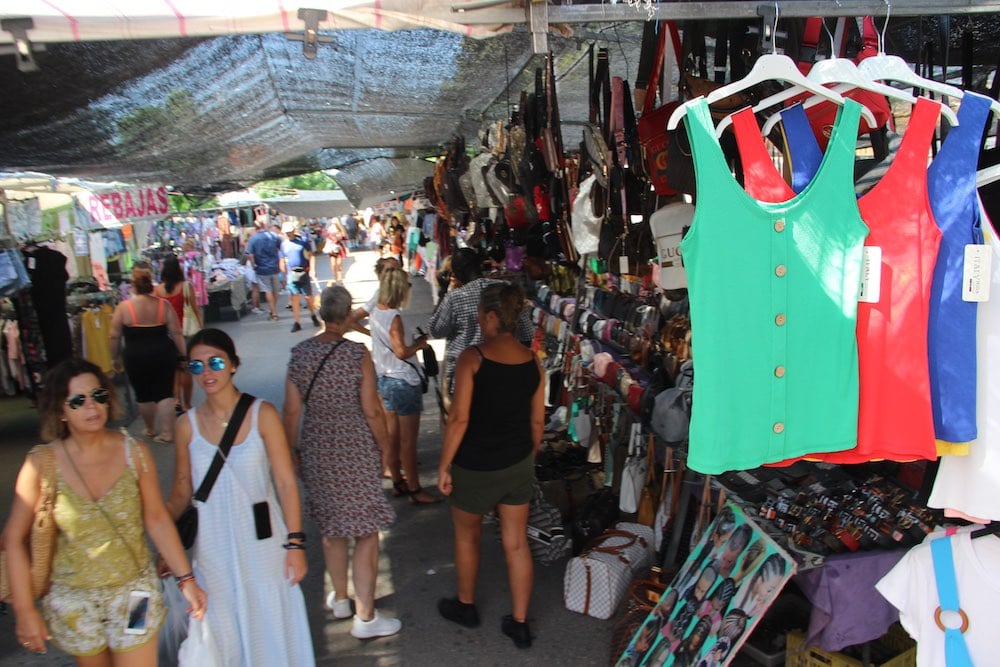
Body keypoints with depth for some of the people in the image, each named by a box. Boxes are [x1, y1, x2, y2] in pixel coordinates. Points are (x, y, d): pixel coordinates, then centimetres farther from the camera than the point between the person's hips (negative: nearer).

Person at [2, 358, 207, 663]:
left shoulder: (134, 452, -12)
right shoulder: (42, 464, -15)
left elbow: (156, 519, -4)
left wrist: (186, 578, -5)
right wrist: (25, 610, -4)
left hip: (135, 591, 0)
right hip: (73, 599, 0)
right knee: (92, 659, 20)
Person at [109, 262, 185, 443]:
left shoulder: (123, 307, -8)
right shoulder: (163, 305, -4)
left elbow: (114, 337, -2)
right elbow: (176, 333, -3)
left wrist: (114, 358, 11)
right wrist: (182, 355, 6)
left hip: (136, 358, -1)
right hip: (163, 354, 1)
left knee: (143, 395, 16)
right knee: (165, 393, 7)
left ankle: (150, 430, 31)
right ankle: (167, 432, 5)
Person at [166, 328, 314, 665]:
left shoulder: (262, 414, -10)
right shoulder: (187, 424, -4)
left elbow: (286, 483, -8)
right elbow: (181, 491, 6)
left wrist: (295, 543, -10)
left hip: (262, 542, -1)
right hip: (213, 548, 2)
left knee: (270, 628, 13)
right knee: (220, 631, 14)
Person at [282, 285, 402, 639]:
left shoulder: (299, 353, -3)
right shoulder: (357, 353, -15)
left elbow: (292, 411, 1)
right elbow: (371, 411, -13)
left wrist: (294, 452, 13)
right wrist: (384, 446, 2)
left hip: (317, 450, 5)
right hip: (356, 450, -5)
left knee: (331, 527, 22)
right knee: (367, 532, 6)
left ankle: (340, 599, 39)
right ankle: (365, 617, 15)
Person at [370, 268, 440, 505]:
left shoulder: (375, 313, 6)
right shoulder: (394, 318, -20)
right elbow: (401, 352, -24)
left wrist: (414, 343, 8)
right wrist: (420, 344, -8)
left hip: (384, 380, 9)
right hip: (403, 382, -9)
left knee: (392, 437, 17)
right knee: (408, 441, 1)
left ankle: (398, 483, 29)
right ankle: (415, 490, 10)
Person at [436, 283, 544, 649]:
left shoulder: (472, 357, -19)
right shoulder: (532, 361, -3)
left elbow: (459, 418, -20)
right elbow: (537, 421, 4)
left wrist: (444, 465, -10)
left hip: (476, 467, -4)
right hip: (518, 465, 4)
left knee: (467, 535, 20)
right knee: (517, 543, 14)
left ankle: (465, 606, 40)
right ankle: (520, 624, 25)